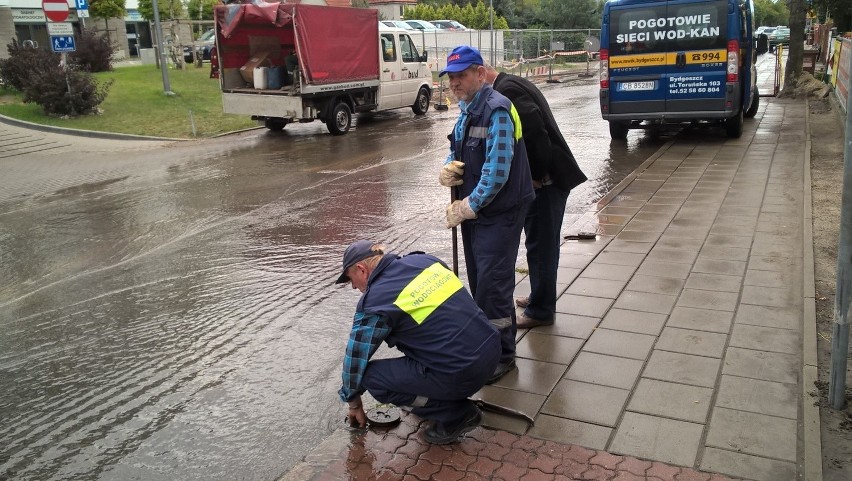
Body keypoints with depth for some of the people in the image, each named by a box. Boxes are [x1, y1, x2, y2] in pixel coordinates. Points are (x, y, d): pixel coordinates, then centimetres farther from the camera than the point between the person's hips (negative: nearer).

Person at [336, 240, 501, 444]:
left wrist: (354, 402, 18)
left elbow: (356, 358, 1)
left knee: (372, 377, 0)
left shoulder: (375, 301, -10)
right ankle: (451, 396, 25)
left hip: (463, 374, -8)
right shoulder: (423, 259, 8)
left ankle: (456, 414, 4)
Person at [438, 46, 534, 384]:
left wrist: (467, 207, -17)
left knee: (491, 283, -7)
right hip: (472, 210, 9)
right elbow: (457, 153, 20)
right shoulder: (466, 110, 13)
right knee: (479, 280, 16)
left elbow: (497, 171, -23)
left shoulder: (497, 110, -18)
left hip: (499, 213, -9)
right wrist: (447, 170, -4)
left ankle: (501, 353, 7)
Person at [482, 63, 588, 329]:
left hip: (544, 180, -10)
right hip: (547, 177, 10)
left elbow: (535, 129, -26)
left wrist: (537, 175, -17)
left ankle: (540, 310, 13)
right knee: (543, 244, 20)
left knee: (540, 245, 1)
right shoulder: (513, 84, 16)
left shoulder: (507, 89, -16)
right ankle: (541, 298, 35)